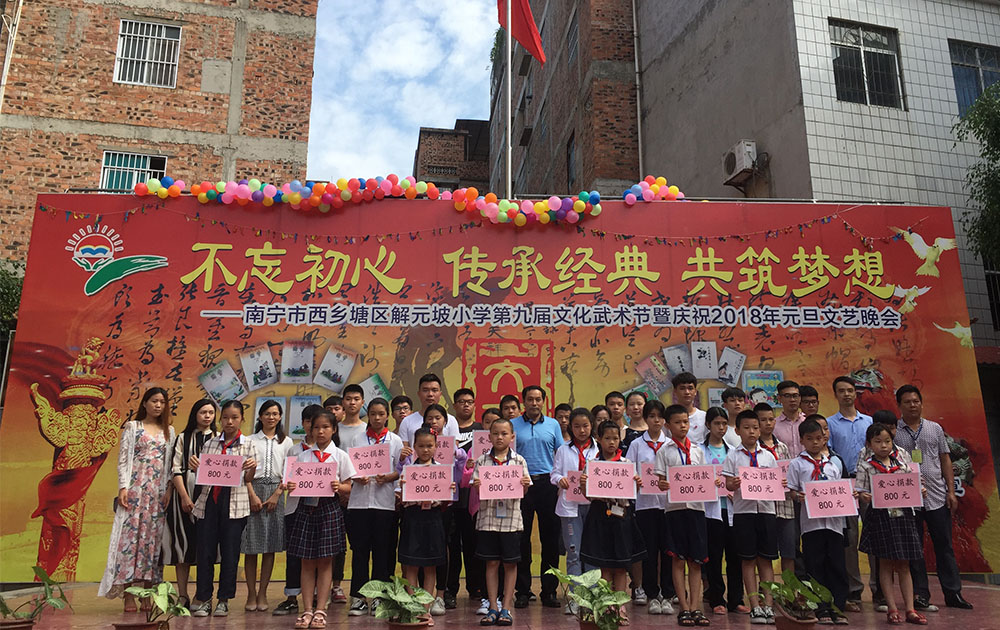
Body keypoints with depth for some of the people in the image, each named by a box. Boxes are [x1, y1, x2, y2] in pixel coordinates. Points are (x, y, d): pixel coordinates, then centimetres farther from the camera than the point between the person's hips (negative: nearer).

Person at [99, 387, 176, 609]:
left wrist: (170, 489, -1)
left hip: (159, 491, 2)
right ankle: (128, 594, -3)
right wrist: (123, 487, -9)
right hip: (135, 488, -2)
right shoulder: (132, 427, 7)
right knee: (131, 534, -7)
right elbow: (123, 459, 2)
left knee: (153, 537, 1)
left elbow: (172, 463, 10)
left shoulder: (169, 431, 14)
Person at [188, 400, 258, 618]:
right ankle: (204, 599, 15)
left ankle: (224, 600, 13)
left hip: (235, 501, -2)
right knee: (205, 549, 3)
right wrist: (195, 467, -8)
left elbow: (248, 480, 3)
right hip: (209, 499, 2)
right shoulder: (210, 444, 11)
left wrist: (252, 468, -17)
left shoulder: (248, 445, 4)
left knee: (230, 551, 2)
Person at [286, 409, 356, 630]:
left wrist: (338, 486, -20)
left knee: (325, 561, 3)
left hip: (329, 508, -2)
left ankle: (320, 610, 10)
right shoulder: (302, 456, 9)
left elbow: (348, 489, 1)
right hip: (305, 508, 2)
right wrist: (291, 486, -13)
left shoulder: (340, 456, 2)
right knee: (307, 562, 5)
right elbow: (295, 483, 9)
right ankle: (307, 610, 12)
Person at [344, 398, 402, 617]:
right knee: (359, 549, 3)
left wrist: (387, 477, -14)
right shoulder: (356, 440, 10)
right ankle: (358, 597, 11)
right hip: (359, 501, 1)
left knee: (382, 550, 3)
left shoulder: (395, 440, 7)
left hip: (384, 502, -1)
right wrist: (357, 477, -12)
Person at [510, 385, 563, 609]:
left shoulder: (553, 424, 9)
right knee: (522, 538, 4)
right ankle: (522, 591, 13)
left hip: (547, 484, 1)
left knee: (550, 538, 4)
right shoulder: (513, 425, 5)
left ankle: (549, 591, 13)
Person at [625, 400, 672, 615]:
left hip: (668, 501, 1)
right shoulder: (637, 444, 5)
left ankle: (667, 595, 14)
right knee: (649, 550, 3)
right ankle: (652, 596, 13)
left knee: (667, 549, 3)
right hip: (645, 502, -1)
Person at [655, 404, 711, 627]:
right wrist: (662, 485, -23)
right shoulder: (665, 451, 2)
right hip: (675, 507, -3)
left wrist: (712, 483, -9)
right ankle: (684, 608, 9)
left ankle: (695, 607, 11)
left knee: (696, 560, 5)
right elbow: (661, 480, -2)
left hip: (696, 506, 3)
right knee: (678, 559, 1)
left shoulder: (697, 450, 12)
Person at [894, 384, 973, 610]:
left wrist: (951, 491, 4)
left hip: (937, 498, 2)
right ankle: (920, 595, 14)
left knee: (944, 546, 6)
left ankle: (953, 593, 15)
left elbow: (945, 460, 10)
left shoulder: (935, 428, 10)